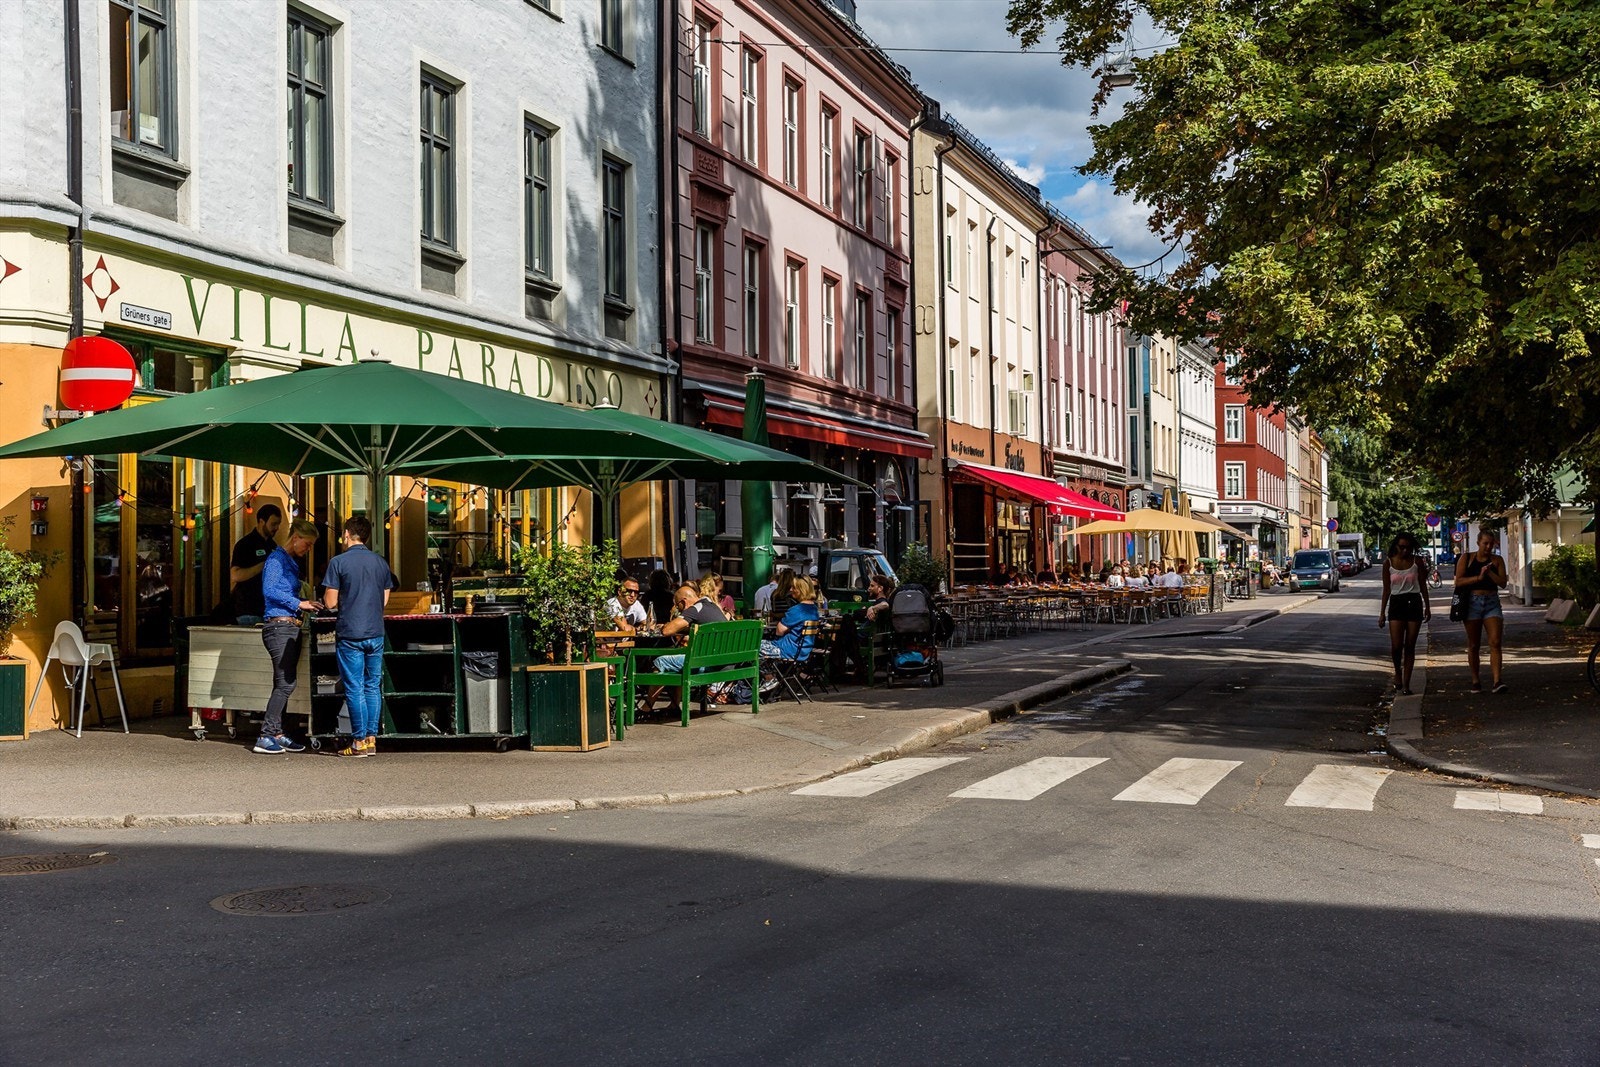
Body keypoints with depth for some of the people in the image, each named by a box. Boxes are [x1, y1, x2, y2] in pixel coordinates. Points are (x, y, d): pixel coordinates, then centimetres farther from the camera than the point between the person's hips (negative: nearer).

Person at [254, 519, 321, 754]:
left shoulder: (292, 562, 22)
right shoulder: (276, 559, -7)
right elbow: (270, 591, -17)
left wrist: (306, 603, 8)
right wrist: (299, 604, -17)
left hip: (291, 627, 10)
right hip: (278, 625, -10)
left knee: (285, 683, 10)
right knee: (285, 683, -13)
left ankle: (276, 733, 14)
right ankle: (265, 737, -10)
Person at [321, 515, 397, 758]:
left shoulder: (338, 562, -7)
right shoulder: (380, 562, 7)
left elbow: (331, 602, -7)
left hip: (349, 634, -4)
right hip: (376, 633, 4)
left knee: (355, 689, 0)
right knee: (373, 687, 10)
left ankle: (359, 742, 2)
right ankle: (371, 739, 10)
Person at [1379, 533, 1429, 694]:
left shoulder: (1416, 562, 1)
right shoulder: (1388, 563, 1)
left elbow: (1422, 586, 10)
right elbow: (1386, 590, 6)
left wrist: (1427, 607, 8)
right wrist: (1382, 613, 4)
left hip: (1414, 603, 1)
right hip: (1396, 604, -1)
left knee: (1410, 646, 2)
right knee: (1396, 645, -12)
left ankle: (1406, 683, 7)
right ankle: (1398, 672, 16)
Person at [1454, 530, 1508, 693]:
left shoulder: (1497, 560, 8)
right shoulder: (1466, 559, 3)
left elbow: (1503, 582, -2)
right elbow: (1458, 581, -6)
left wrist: (1489, 572, -16)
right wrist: (1478, 577, -16)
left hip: (1492, 603, 1)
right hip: (1472, 602, -1)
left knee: (1495, 642, -12)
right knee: (1473, 645, 6)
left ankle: (1496, 681, -18)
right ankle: (1476, 681, 16)